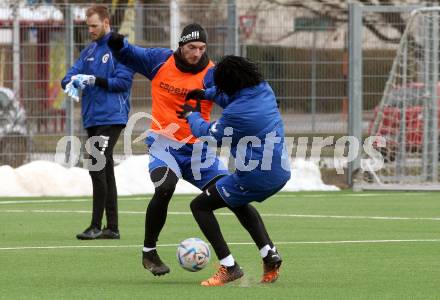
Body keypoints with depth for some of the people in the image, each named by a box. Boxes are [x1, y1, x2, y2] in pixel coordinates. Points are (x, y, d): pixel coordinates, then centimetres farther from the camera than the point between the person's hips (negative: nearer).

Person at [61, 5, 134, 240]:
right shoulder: (89, 51, 17)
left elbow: (123, 81, -12)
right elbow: (70, 75, 12)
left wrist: (95, 80, -20)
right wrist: (71, 83, -11)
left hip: (111, 118, -8)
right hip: (92, 119, 8)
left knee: (98, 169, -15)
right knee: (105, 172, 10)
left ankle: (96, 226, -13)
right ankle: (112, 227, 14)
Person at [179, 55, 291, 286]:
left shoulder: (235, 113, -23)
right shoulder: (264, 91, 0)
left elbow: (210, 134, -2)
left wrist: (191, 116, 15)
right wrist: (207, 94, 22)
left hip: (255, 178, -8)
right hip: (280, 173, 9)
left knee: (199, 206, 7)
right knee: (238, 202, 36)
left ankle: (228, 267, 0)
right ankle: (269, 255, 22)